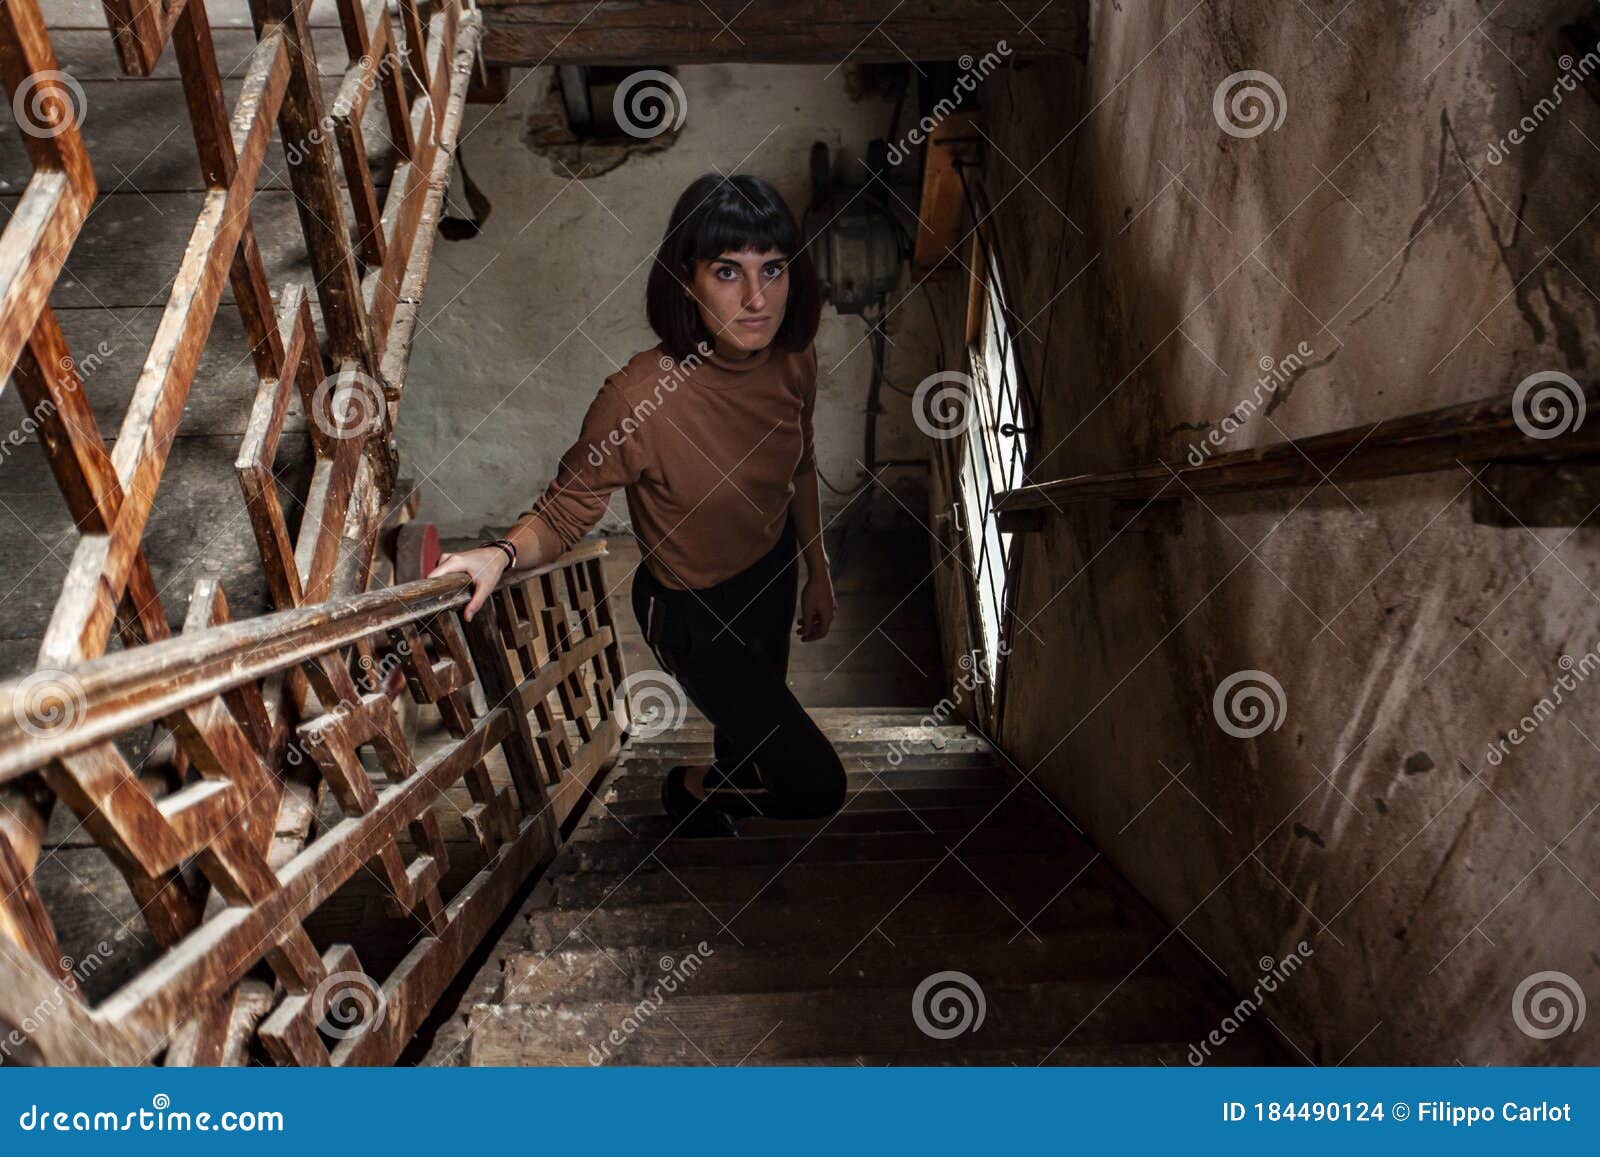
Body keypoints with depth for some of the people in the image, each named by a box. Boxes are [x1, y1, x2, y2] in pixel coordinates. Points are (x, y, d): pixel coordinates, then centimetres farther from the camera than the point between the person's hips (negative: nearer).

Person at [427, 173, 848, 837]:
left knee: (752, 719, 33)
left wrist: (818, 574, 11)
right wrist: (501, 554, -45)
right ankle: (690, 788, 33)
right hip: (692, 611, -6)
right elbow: (564, 512, -24)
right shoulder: (640, 398, -36)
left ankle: (712, 809, 67)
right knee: (816, 786, 3)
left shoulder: (794, 359, -16)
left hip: (772, 573, 6)